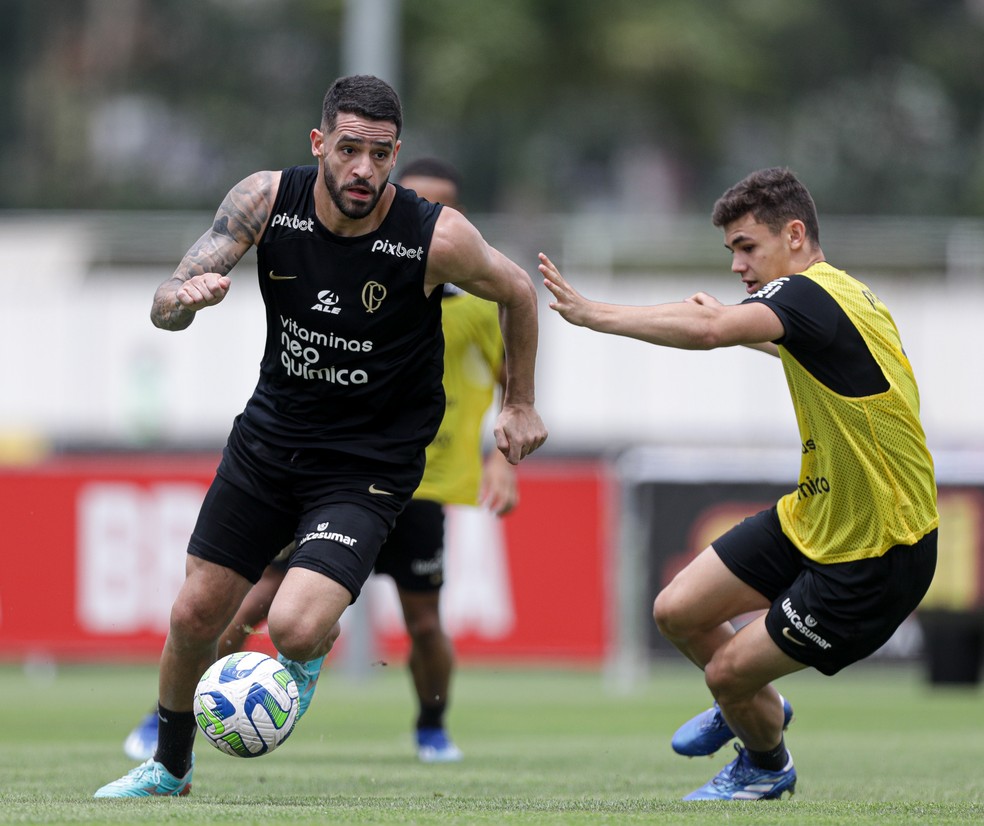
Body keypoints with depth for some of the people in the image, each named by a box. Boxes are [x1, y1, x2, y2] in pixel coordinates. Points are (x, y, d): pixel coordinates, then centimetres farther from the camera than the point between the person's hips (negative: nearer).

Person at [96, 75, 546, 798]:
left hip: (369, 466, -3)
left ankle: (309, 656, 17)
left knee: (293, 629, -22)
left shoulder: (438, 236, -22)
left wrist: (520, 404, 10)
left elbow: (517, 292, 0)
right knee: (195, 616, 9)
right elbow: (163, 309, -15)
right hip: (269, 435, 4)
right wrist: (184, 298, -39)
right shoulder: (266, 200, -14)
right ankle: (169, 768, 36)